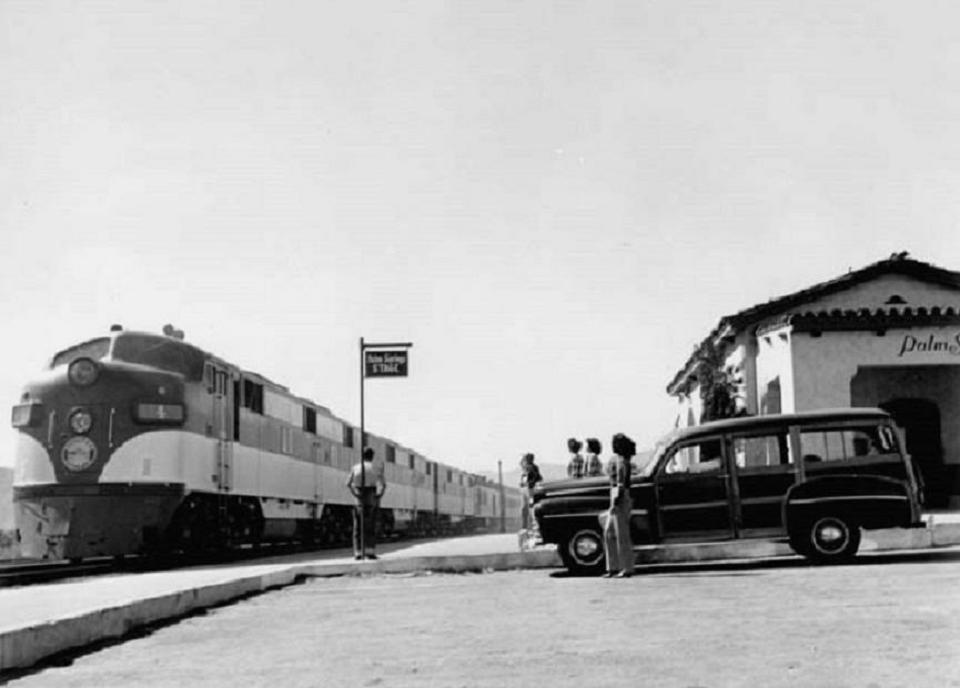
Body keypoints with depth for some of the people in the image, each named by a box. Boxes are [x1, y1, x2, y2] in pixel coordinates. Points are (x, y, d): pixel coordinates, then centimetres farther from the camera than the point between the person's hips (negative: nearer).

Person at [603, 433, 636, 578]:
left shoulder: (620, 461, -14)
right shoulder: (620, 459, 15)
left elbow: (621, 483, -20)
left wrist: (615, 503, -21)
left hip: (620, 499, -10)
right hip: (618, 498, 10)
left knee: (622, 535, -5)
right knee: (609, 533, 12)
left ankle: (627, 569, 0)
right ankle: (613, 567, 14)